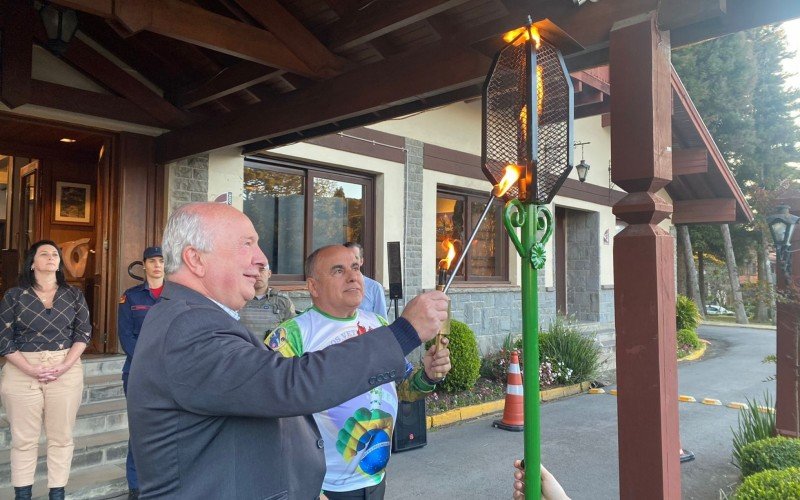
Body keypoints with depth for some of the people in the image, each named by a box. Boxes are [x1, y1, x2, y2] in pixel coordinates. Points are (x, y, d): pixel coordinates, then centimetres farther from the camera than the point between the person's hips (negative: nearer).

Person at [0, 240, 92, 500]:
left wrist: (64, 365, -10)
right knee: (24, 438, 4)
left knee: (61, 437, 4)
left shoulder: (74, 295, 8)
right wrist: (30, 368, -12)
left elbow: (83, 333, 4)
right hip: (22, 372, -1)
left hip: (66, 371, 1)